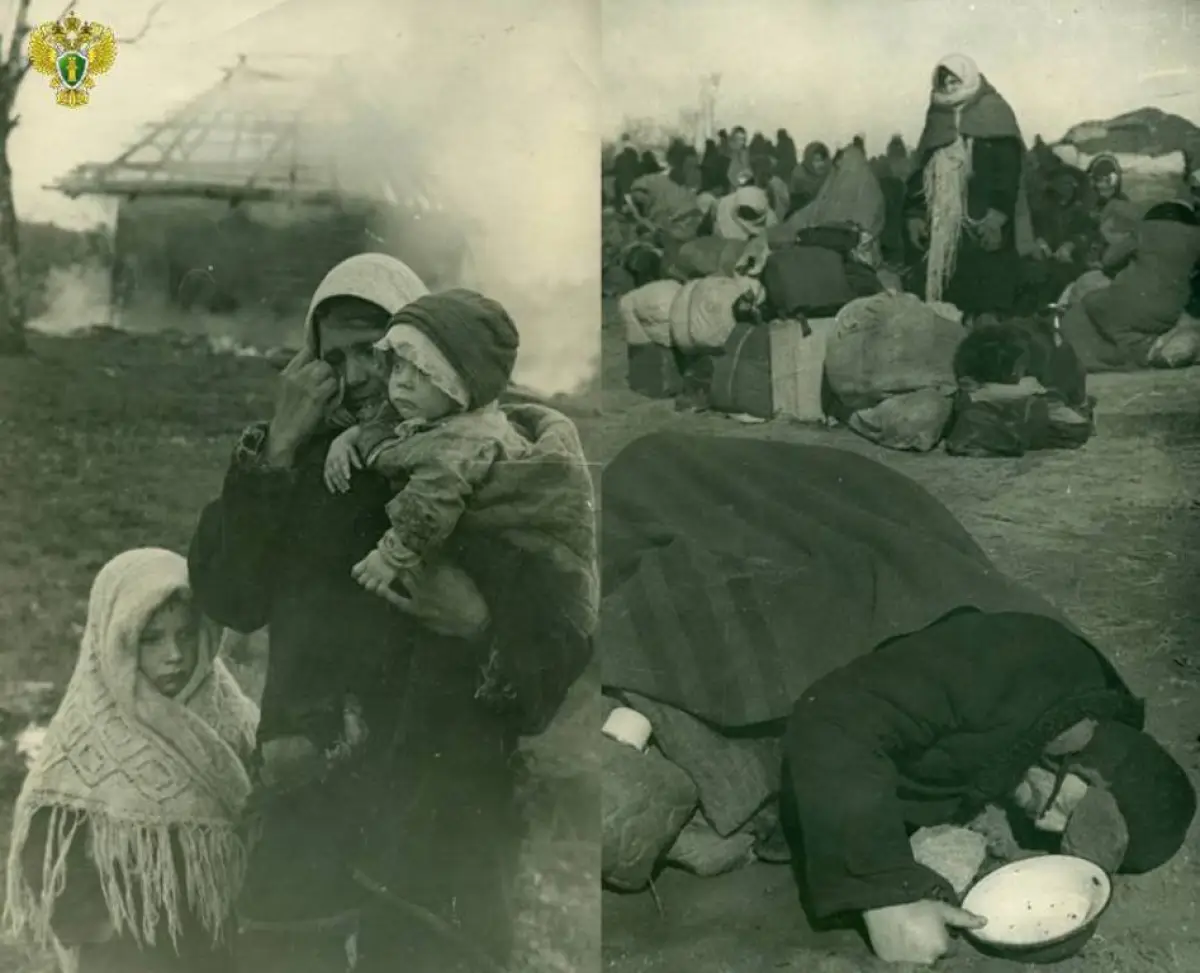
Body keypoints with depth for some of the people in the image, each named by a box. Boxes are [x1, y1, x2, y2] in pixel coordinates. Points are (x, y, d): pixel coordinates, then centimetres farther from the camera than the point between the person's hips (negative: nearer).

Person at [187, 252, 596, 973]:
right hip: (309, 806, 3)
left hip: (444, 812, -2)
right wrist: (276, 449, -5)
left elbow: (563, 641, -3)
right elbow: (228, 601, -1)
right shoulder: (310, 459, 10)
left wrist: (483, 627, -22)